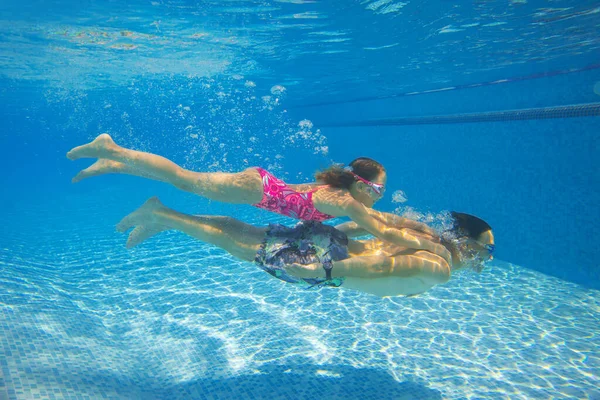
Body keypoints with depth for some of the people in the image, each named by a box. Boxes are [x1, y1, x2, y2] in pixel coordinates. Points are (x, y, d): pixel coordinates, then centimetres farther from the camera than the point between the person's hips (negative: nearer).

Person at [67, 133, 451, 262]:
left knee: (187, 181, 15)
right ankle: (111, 150, 10)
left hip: (260, 182, 7)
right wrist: (427, 244, -19)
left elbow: (382, 218, 18)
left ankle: (114, 163, 27)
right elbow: (384, 233, -25)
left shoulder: (348, 193, 6)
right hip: (257, 187, -7)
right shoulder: (344, 202, -19)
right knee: (185, 180, 0)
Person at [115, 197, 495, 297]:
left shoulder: (426, 233, 14)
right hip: (321, 253, -8)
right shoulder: (438, 270, -15)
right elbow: (379, 266, -29)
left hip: (325, 237, 8)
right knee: (235, 244, 0)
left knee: (241, 233, 12)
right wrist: (325, 271, -26)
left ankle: (161, 213, 19)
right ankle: (160, 215, 9)